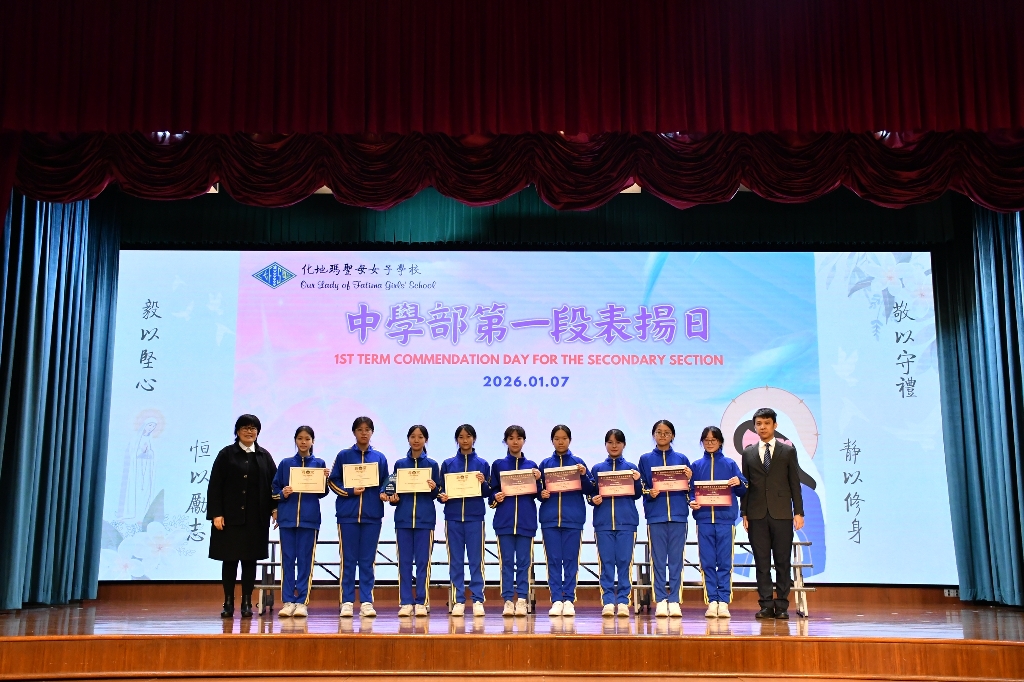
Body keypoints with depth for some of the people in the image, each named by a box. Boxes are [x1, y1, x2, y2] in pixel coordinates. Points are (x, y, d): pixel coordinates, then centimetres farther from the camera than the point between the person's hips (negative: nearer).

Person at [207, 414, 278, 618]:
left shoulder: (264, 456, 9)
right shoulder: (226, 454, 3)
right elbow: (214, 486, -2)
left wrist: (275, 508, -4)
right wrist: (216, 514, -9)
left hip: (256, 518, 2)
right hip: (230, 517, -2)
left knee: (250, 560, 5)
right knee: (229, 559, 2)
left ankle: (247, 602, 12)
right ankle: (228, 603, 10)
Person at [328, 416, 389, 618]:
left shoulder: (380, 458, 10)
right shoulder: (343, 456, 6)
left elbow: (385, 482, 13)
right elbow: (333, 481, 5)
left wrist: (383, 493, -7)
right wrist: (350, 492, -10)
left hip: (372, 514, 1)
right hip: (347, 514, -1)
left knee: (367, 560, 3)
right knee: (348, 560, 1)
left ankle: (366, 602, 7)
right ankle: (347, 602, 6)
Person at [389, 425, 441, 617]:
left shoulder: (432, 465, 6)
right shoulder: (400, 464, 9)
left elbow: (436, 495, 6)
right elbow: (394, 490, 12)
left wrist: (434, 488, -15)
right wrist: (393, 498, -9)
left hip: (425, 518, -1)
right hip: (403, 517, 1)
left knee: (423, 561, -1)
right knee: (404, 561, 2)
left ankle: (421, 602, 6)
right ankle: (405, 603, 7)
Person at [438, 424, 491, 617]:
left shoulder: (482, 464, 6)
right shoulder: (448, 464, 8)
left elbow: (487, 493, 6)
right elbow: (442, 489, 9)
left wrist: (484, 483, -14)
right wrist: (442, 497, -12)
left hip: (475, 516, -1)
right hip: (453, 516, 1)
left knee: (476, 559, 0)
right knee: (455, 560, 3)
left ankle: (478, 600, 5)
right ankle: (458, 601, 9)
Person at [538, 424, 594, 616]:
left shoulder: (578, 463, 6)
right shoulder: (545, 464, 10)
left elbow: (589, 491, 2)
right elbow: (538, 490, 12)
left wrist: (584, 475, -14)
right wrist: (541, 494, -9)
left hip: (573, 518, -1)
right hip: (550, 517, 1)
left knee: (570, 559, 1)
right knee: (553, 559, 1)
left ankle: (569, 600, 6)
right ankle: (556, 600, 5)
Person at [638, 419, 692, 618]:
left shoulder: (681, 459, 11)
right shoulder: (645, 459, 10)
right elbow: (641, 488, 8)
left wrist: (689, 479, -9)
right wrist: (650, 493, -11)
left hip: (678, 514, 1)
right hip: (655, 514, 0)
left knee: (676, 559, 1)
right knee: (658, 560, 0)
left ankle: (674, 601, 5)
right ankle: (660, 601, 5)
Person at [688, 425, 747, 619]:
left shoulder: (730, 464, 9)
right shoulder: (696, 466, 13)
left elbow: (743, 491, 6)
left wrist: (739, 483, -15)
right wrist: (691, 502, -9)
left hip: (725, 519, -1)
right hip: (703, 519, 1)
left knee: (724, 562, -2)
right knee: (707, 563, 1)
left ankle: (724, 601, 1)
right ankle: (712, 601, 5)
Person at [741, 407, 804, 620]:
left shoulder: (788, 451, 7)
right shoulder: (748, 453, 11)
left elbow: (795, 483, 5)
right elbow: (745, 485, 10)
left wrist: (798, 512, -1)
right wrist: (744, 513, 4)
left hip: (782, 514, -1)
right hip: (757, 515, 1)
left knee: (782, 561, 1)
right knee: (761, 562, 2)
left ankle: (782, 605, 6)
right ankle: (766, 605, 6)